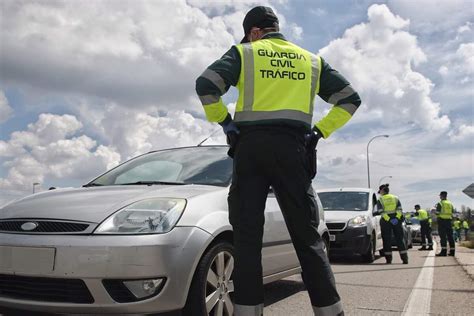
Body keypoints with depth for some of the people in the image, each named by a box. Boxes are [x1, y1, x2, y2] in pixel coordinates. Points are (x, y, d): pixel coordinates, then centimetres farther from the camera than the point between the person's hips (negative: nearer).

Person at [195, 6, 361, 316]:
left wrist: (225, 121, 5)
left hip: (250, 145, -1)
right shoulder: (312, 60, 20)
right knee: (307, 235, 4)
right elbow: (350, 99, 16)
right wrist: (320, 131, 12)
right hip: (292, 147, 2)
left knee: (247, 235, -1)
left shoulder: (244, 53, 11)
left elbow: (206, 84, -4)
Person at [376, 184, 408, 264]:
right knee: (400, 239, 5)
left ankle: (388, 259, 3)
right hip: (397, 220, 2)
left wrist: (388, 219, -17)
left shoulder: (380, 200, 4)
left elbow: (381, 212, -10)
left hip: (385, 221, -2)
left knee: (387, 240, 4)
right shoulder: (396, 198, 13)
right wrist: (397, 217, -12)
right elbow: (399, 209, -2)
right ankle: (405, 259, 1)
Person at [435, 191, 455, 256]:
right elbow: (452, 213, 12)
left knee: (443, 236, -7)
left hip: (442, 220, -6)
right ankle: (452, 251, 11)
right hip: (449, 221, 6)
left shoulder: (440, 203, -7)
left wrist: (436, 212, 10)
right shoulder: (450, 203, 12)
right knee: (450, 236, 9)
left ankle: (444, 251, -13)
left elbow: (437, 213, -11)